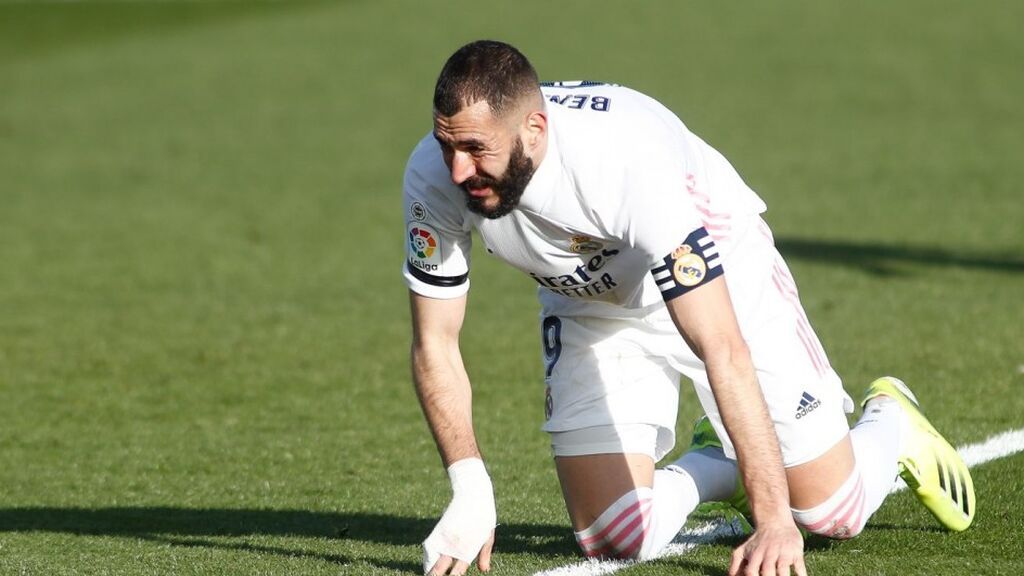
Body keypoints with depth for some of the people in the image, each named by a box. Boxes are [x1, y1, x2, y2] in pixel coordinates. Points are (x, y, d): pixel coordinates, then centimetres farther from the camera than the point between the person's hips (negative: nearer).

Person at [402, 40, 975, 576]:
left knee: (832, 511, -2)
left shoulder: (627, 163, -43)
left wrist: (774, 519, -48)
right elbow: (434, 345, -18)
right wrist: (470, 491, -33)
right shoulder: (434, 176, -29)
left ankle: (892, 424, 34)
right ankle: (721, 466, 25)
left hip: (718, 274, -4)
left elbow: (722, 349, -44)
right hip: (588, 306, 4)